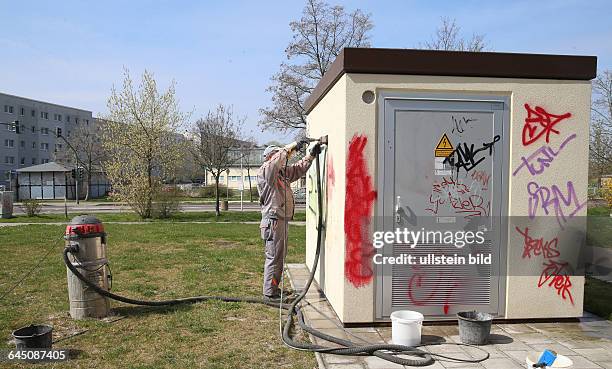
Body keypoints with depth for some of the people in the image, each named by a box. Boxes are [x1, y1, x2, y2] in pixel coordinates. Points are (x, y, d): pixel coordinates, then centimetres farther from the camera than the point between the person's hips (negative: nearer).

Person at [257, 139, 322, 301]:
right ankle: (270, 293, 1)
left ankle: (274, 289, 28)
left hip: (282, 220, 10)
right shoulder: (264, 171, -10)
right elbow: (274, 163, -30)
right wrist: (291, 147, -28)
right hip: (273, 220, -10)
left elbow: (299, 168, 25)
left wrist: (311, 154, 13)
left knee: (279, 256, 17)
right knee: (274, 257, -6)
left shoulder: (283, 172, 18)